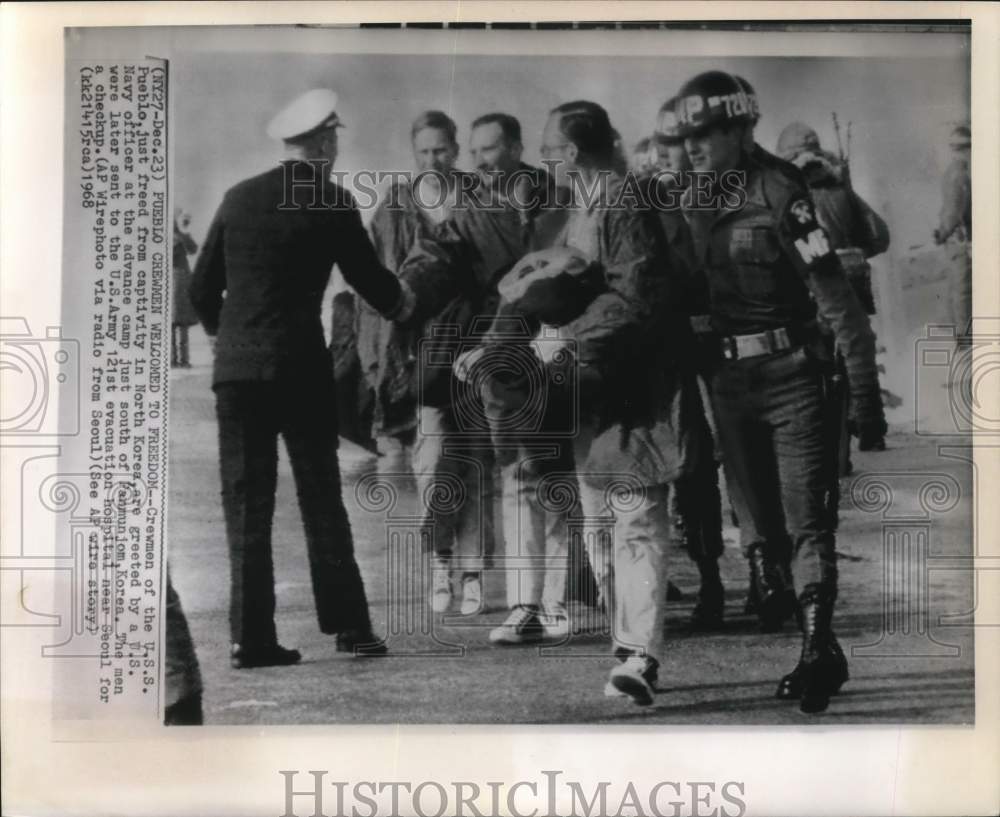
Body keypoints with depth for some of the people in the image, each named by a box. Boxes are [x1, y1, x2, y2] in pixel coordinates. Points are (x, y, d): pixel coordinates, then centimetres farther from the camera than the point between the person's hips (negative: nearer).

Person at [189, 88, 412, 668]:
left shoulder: (239, 197, 9)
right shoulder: (331, 201, -1)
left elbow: (203, 288, 11)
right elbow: (369, 278, 5)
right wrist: (400, 303, 26)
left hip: (235, 368, 3)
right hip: (300, 367, -3)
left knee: (247, 503, 5)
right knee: (321, 497, 7)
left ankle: (252, 637, 5)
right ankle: (350, 625, 11)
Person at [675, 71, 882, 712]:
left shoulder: (781, 194, -11)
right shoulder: (692, 204, 8)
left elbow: (832, 287, -13)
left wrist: (862, 372, -15)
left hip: (794, 376, -6)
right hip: (730, 382, 6)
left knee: (807, 519, -7)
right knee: (758, 519, 12)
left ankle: (820, 652, -5)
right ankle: (776, 603, 27)